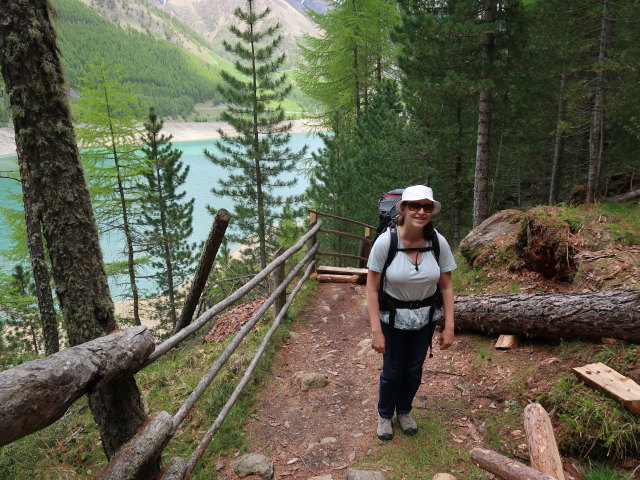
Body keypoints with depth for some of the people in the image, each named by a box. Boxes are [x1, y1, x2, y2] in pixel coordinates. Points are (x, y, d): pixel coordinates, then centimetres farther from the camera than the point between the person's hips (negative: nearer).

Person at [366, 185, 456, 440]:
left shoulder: (439, 242, -16)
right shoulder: (385, 242, -23)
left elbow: (446, 287, -6)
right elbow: (372, 289, -18)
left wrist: (449, 326, -7)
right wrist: (376, 331, -18)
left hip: (426, 317, 3)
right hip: (393, 317, -2)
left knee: (414, 369, 19)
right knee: (392, 371, 12)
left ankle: (404, 411, 47)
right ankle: (384, 415, 41)